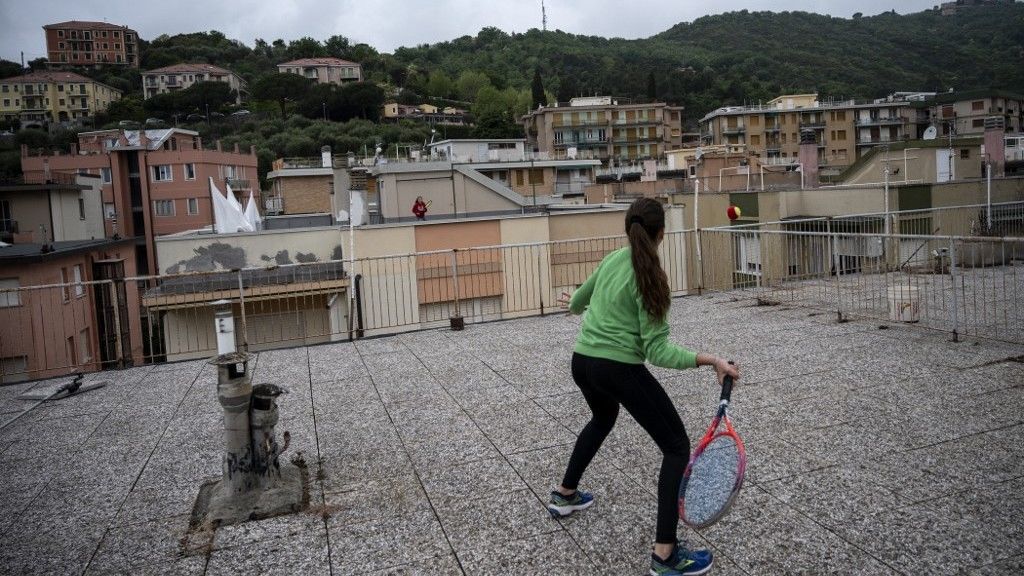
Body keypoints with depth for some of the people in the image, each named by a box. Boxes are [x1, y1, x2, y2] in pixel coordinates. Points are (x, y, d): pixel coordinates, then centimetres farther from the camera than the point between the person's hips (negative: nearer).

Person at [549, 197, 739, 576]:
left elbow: (579, 299, 25)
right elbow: (656, 351, -18)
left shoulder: (612, 259, 6)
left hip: (582, 362, 8)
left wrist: (573, 304, 49)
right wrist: (708, 360, -25)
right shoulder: (650, 277, -15)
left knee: (602, 420, 37)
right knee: (677, 446, 3)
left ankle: (564, 495, 49)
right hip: (619, 369, -8)